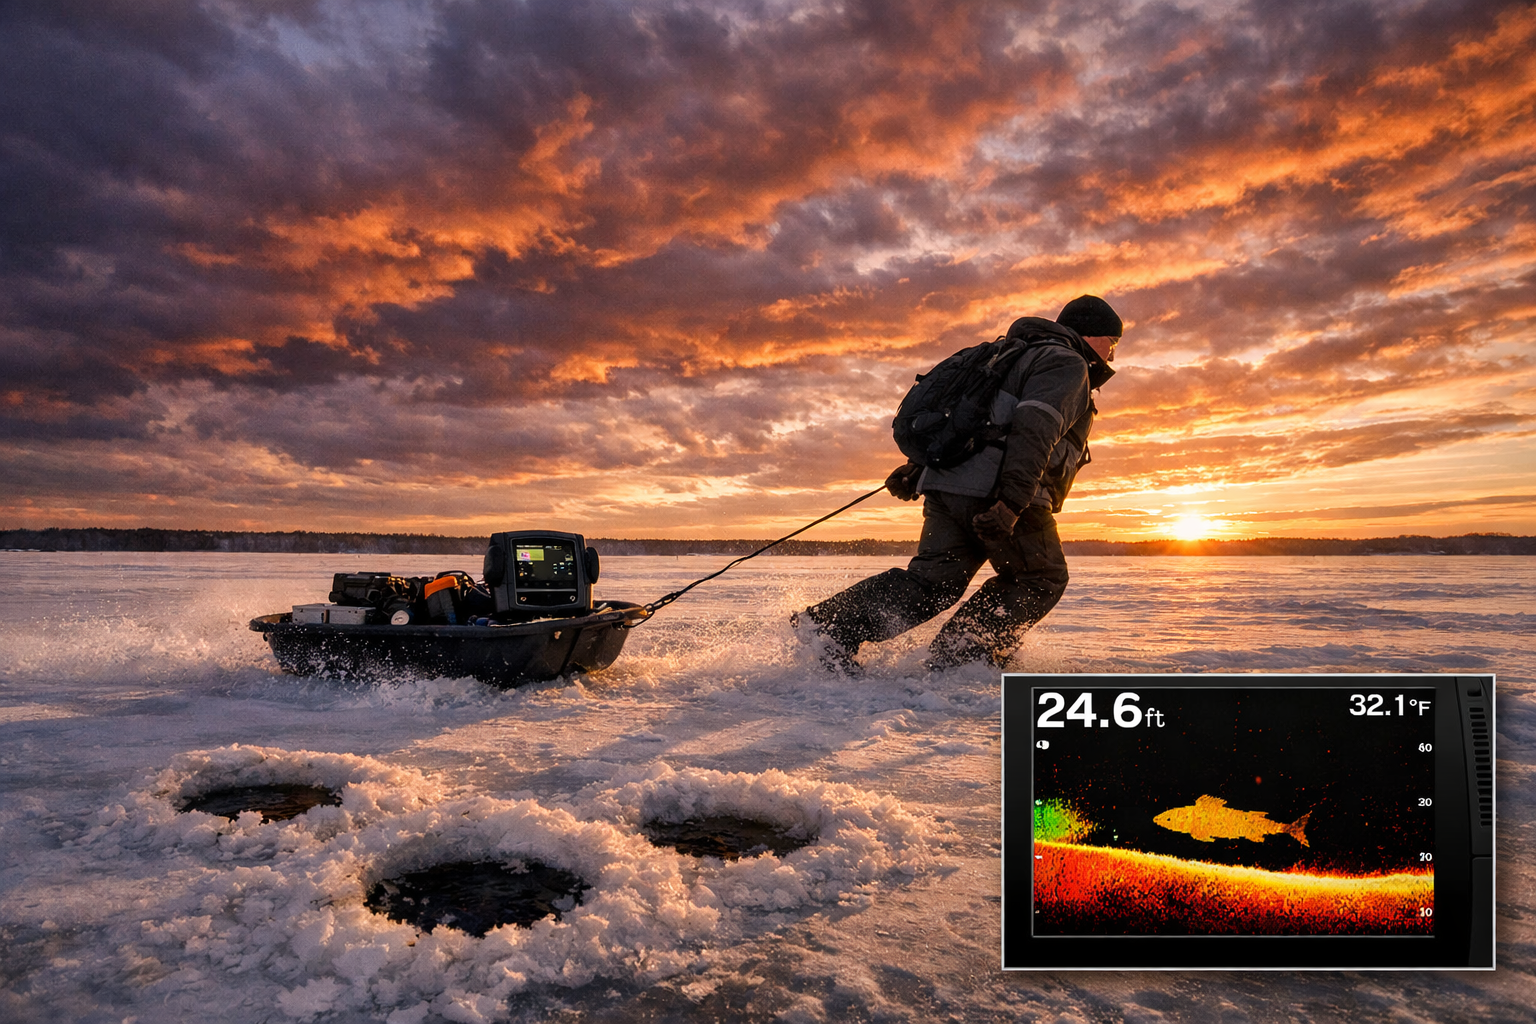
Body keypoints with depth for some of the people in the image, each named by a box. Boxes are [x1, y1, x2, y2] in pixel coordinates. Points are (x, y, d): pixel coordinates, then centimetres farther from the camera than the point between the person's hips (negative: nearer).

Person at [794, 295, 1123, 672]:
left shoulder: (1015, 358, 33)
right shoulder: (1067, 364, 2)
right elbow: (1034, 429, -17)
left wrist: (916, 469, 24)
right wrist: (1013, 502, -26)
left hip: (947, 484, 8)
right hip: (995, 489, -8)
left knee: (933, 580, 3)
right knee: (1040, 580, 8)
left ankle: (829, 623, -11)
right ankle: (959, 656, -2)